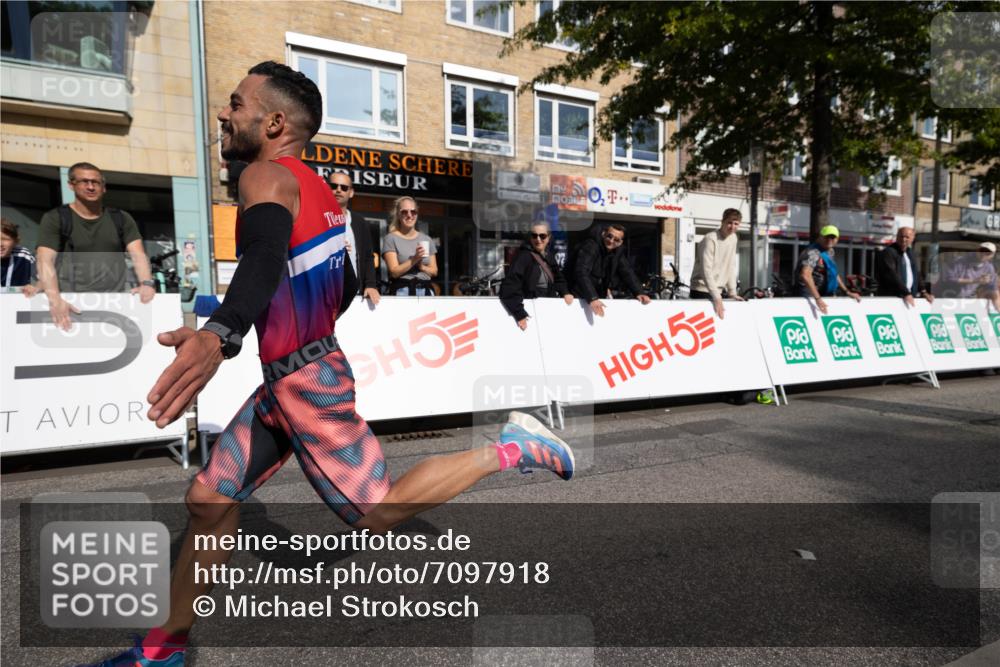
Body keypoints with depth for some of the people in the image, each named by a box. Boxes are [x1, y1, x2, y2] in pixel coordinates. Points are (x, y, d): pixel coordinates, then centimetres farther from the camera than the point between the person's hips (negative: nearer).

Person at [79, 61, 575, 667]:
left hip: (307, 383, -9)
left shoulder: (267, 175, -15)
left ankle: (510, 448, 6)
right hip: (293, 379, 9)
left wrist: (220, 335, -56)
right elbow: (343, 288, 20)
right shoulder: (318, 189, 11)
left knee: (376, 514, 1)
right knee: (210, 499, 12)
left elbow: (265, 259, -38)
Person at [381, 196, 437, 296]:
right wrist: (414, 259, -18)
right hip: (402, 291, -3)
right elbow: (394, 272, -8)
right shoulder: (391, 238, 0)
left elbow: (434, 271, 11)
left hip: (425, 290, 4)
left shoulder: (427, 239, 13)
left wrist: (421, 266, -8)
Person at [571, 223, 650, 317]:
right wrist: (592, 299, -45)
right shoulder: (590, 246, -22)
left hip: (598, 297, 8)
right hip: (578, 297, -7)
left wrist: (639, 293, -15)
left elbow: (627, 272, 1)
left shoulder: (618, 251, 1)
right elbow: (581, 273, -34)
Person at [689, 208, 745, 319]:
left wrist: (732, 292, 6)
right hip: (702, 292, -7)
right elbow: (706, 271, -23)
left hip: (717, 291, 7)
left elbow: (731, 267, 11)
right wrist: (716, 298, -28)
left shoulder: (733, 238, 8)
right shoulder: (710, 239, -16)